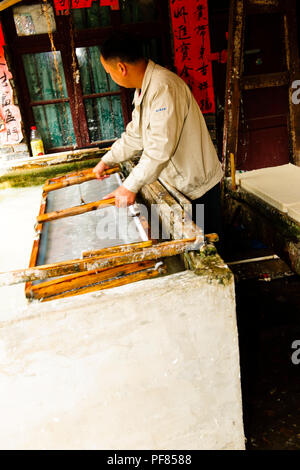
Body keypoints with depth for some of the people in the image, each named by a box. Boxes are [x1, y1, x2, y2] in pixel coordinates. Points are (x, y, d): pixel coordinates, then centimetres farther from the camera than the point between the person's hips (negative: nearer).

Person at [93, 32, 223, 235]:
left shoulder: (163, 88, -26)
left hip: (197, 184, -9)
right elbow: (135, 135, 18)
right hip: (179, 180, 9)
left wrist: (131, 186, -26)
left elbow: (160, 147, -31)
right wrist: (107, 160, 20)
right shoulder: (144, 87, 8)